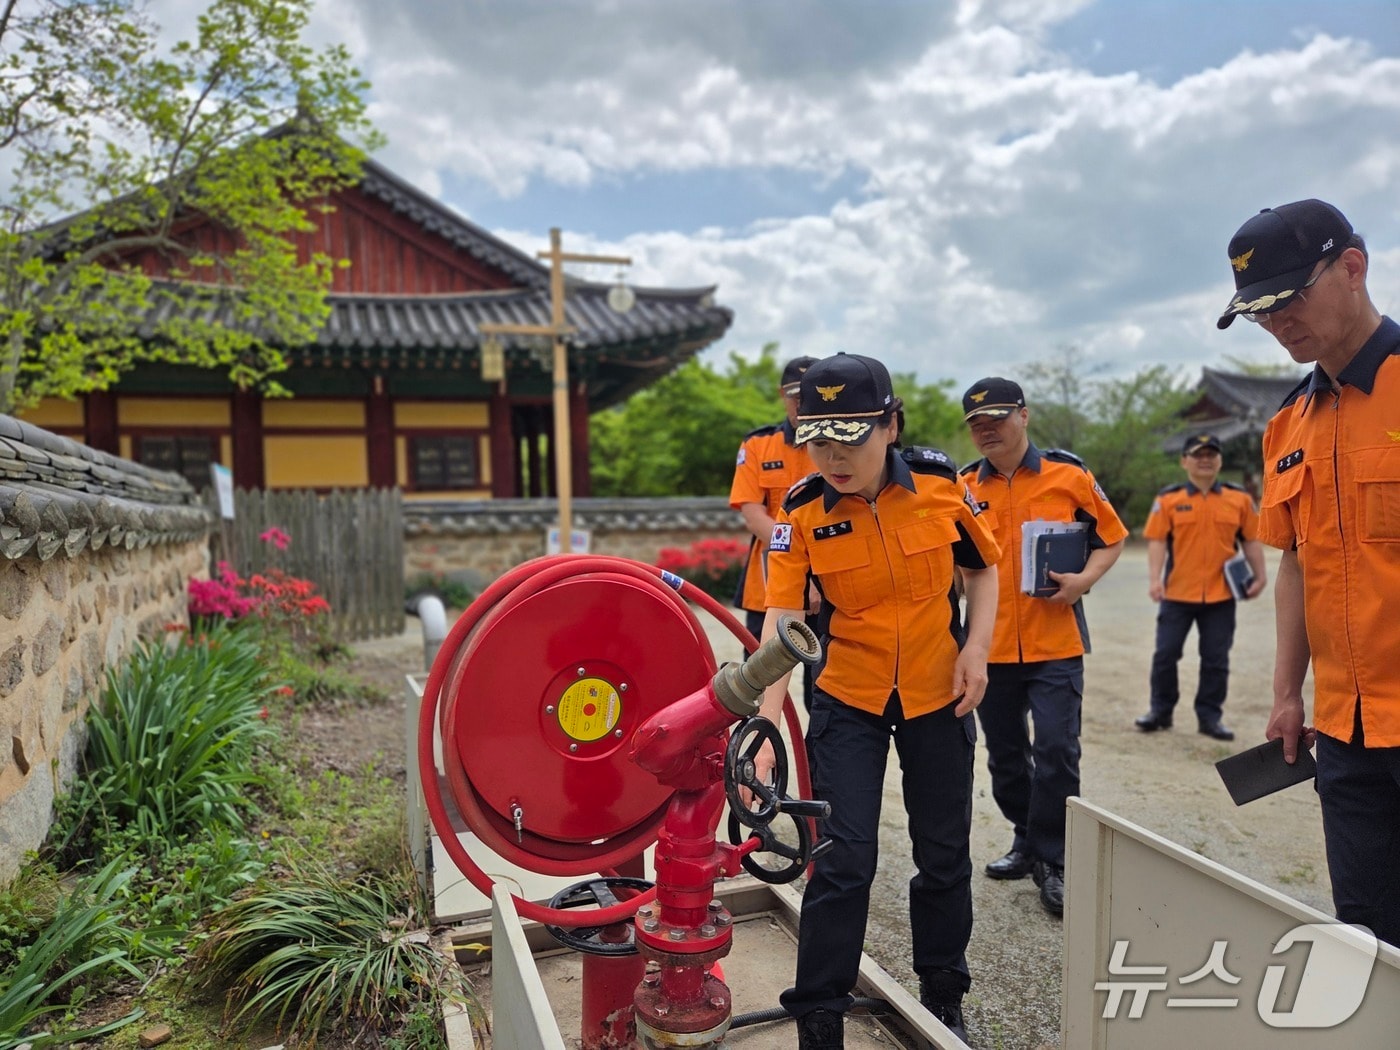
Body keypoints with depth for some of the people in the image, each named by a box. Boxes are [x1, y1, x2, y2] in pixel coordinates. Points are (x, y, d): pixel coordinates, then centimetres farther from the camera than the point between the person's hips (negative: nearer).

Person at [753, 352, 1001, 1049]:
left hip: (938, 696, 2)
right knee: (843, 859, -2)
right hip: (847, 700, -1)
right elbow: (781, 621, -21)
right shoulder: (802, 513, -15)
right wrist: (767, 730, -29)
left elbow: (983, 568, 5)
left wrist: (977, 646, -9)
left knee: (945, 854, 14)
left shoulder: (940, 484, -11)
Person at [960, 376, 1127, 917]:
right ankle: (1028, 840, 32)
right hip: (991, 644, 3)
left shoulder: (1068, 474, -2)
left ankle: (1053, 862, 10)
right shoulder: (965, 486, 4)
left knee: (1056, 751, -6)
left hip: (1054, 643, -3)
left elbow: (1110, 538, 6)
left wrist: (1084, 578, -11)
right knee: (1005, 755, 13)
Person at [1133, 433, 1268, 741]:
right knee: (1165, 653, 5)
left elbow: (1251, 540, 8)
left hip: (1221, 594, 2)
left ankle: (1209, 716, 19)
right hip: (1177, 592, -1)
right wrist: (1154, 578, -15)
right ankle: (1160, 711, 19)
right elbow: (1157, 540, -5)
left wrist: (1260, 577, 1)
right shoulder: (1168, 498, -2)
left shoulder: (1239, 498, 5)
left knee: (1216, 659, 7)